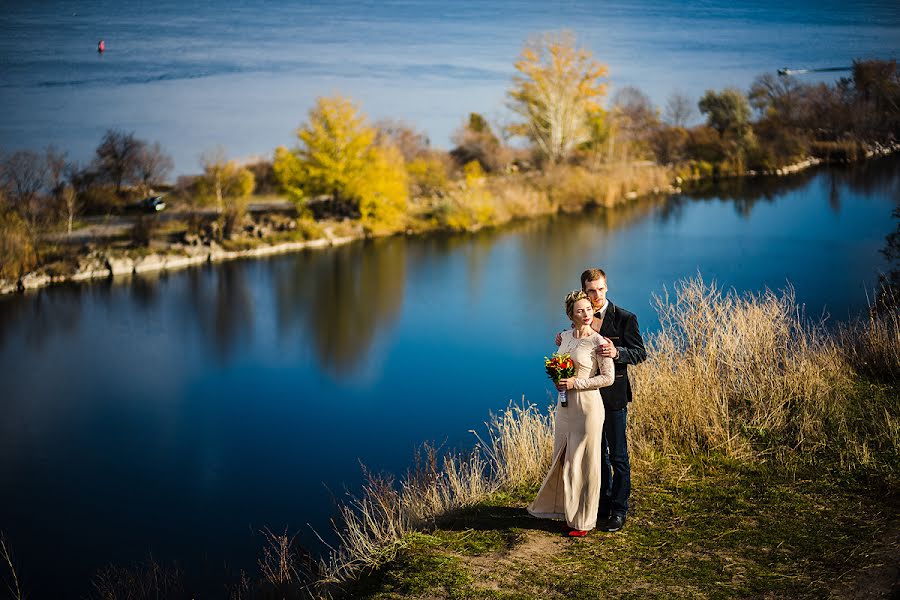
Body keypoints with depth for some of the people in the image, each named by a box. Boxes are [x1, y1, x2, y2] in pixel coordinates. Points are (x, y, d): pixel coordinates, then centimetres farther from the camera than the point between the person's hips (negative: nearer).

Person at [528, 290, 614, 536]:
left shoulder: (598, 341, -12)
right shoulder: (565, 336, 7)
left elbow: (608, 378, -13)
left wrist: (576, 383, -17)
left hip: (587, 405, -7)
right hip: (565, 404, 7)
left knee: (583, 462, 3)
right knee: (563, 458, 14)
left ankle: (583, 520, 16)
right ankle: (564, 509, 31)